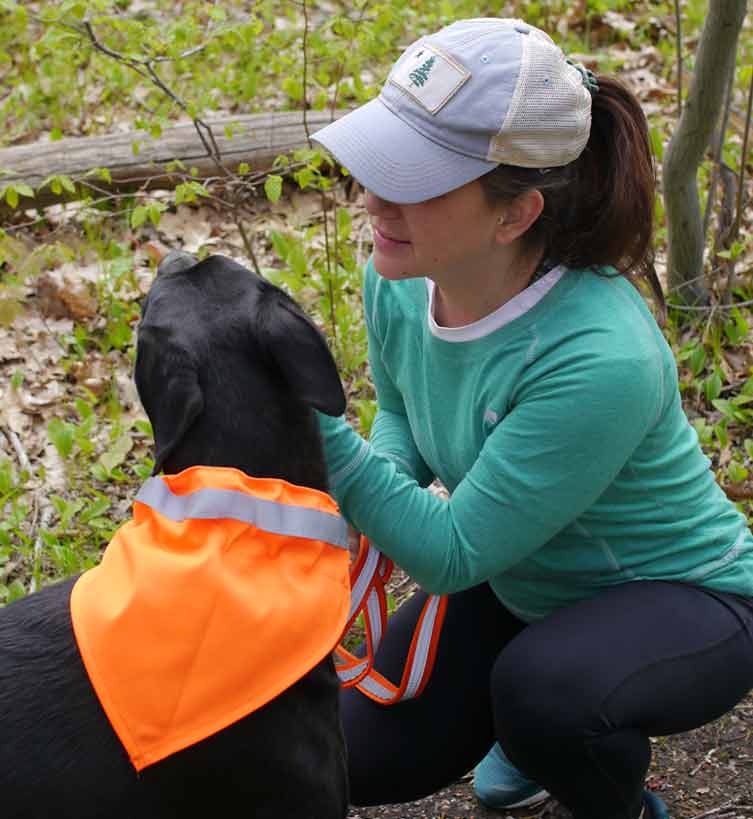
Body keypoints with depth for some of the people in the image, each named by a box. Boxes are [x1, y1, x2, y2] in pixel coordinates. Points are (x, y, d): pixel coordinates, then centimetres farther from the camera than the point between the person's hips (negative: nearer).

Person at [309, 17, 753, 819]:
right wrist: (370, 492, -18)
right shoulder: (401, 282, -18)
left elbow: (453, 555, -31)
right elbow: (401, 416, 4)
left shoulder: (600, 359, -39)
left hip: (677, 603, -6)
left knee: (540, 689, -37)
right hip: (519, 588, 7)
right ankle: (549, 727, 31)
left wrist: (318, 433, -40)